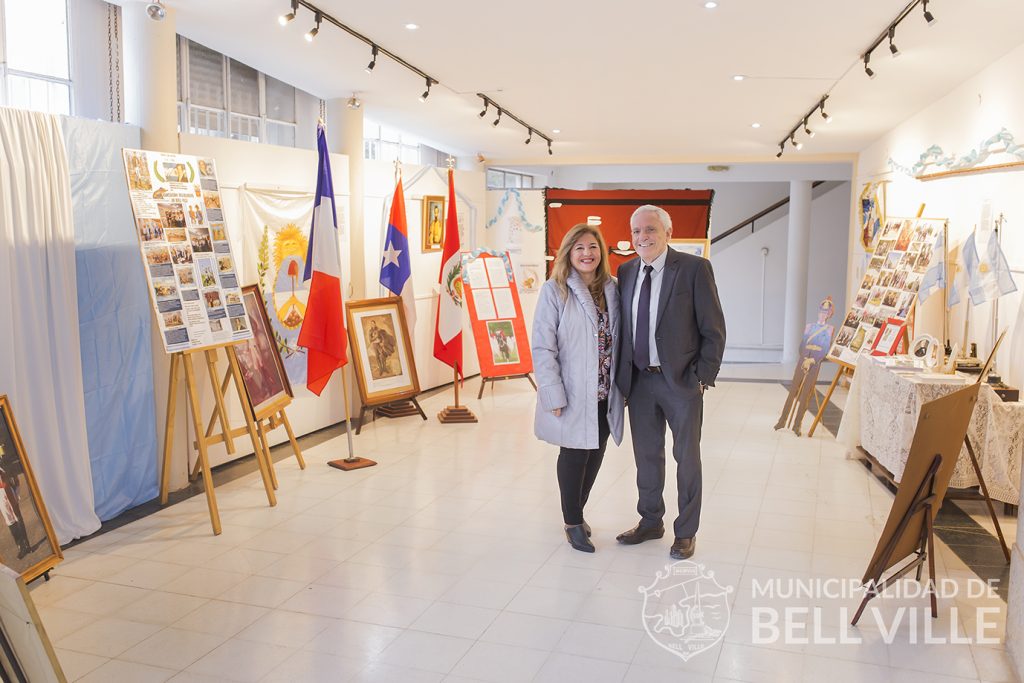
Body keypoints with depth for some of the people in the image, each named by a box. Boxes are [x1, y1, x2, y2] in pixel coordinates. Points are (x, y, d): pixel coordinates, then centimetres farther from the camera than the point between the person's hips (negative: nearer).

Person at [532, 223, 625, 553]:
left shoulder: (611, 290, 6)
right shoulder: (554, 291, -8)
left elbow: (618, 341, 9)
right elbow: (542, 347, -10)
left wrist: (622, 386, 5)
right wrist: (554, 395, -14)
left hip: (604, 394, 5)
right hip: (573, 395, -5)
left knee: (595, 454, 13)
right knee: (574, 455, 6)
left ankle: (577, 512, 33)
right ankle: (573, 522, 24)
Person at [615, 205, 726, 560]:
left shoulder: (695, 268, -10)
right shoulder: (626, 271, 5)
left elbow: (714, 329, -9)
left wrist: (704, 376, -12)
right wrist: (622, 376, 5)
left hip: (682, 382, -4)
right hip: (639, 381, 5)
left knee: (687, 457, 10)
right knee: (646, 455, 17)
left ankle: (686, 531, 27)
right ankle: (651, 522, 35)